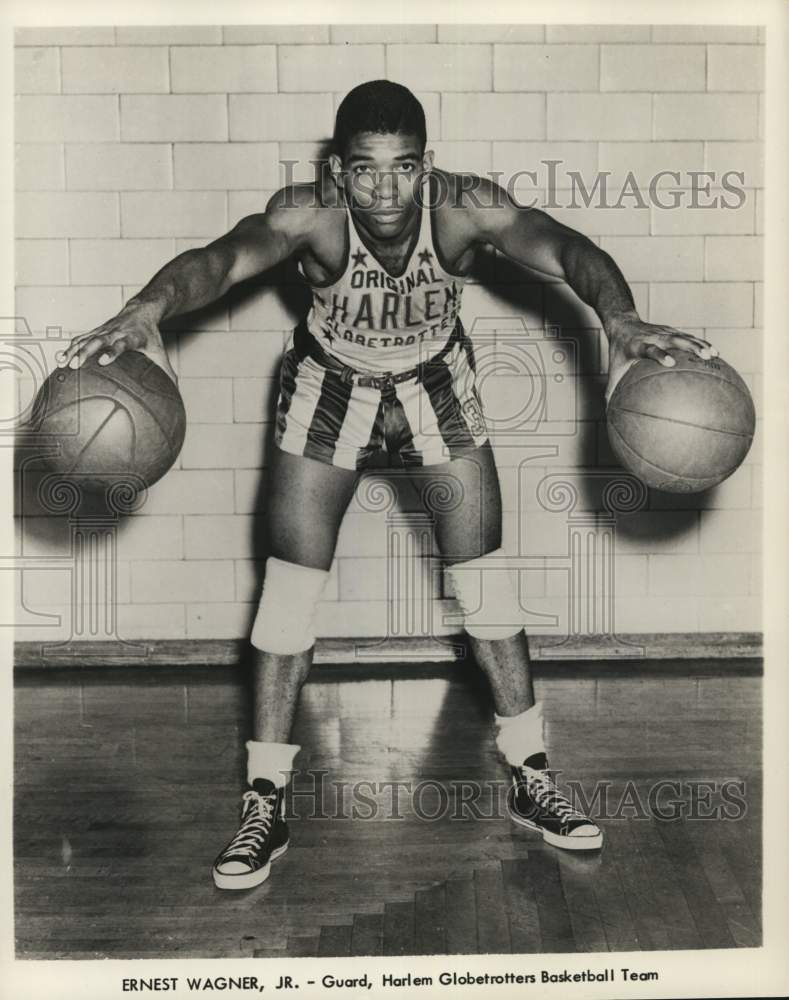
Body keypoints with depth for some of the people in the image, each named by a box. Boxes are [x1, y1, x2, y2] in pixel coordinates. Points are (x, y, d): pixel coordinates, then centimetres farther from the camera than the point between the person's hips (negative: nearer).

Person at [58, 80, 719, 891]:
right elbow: (227, 255, -47)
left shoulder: (465, 208, -27)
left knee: (486, 586, 1)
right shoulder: (309, 214, -30)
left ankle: (531, 781, 19)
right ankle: (265, 806, 11)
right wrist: (148, 310, -69)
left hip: (438, 387, 1)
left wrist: (619, 318, -62)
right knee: (287, 594, -3)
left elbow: (561, 248, -41)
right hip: (327, 389, 0)